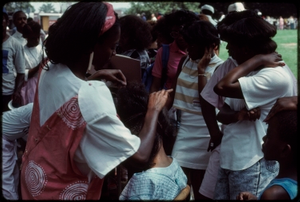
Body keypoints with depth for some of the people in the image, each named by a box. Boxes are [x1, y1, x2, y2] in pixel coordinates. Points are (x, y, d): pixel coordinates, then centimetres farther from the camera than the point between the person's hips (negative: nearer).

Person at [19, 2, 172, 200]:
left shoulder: (51, 72, -8)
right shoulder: (91, 98, -33)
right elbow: (140, 156, -27)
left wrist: (97, 75, 8)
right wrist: (154, 109, -14)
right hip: (62, 189, -7)